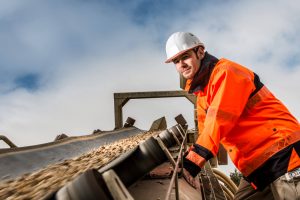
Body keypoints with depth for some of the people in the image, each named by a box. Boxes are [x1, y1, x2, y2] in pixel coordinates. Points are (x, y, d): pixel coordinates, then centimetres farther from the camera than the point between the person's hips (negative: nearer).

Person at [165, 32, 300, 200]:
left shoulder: (225, 71, -12)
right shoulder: (201, 95, 18)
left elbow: (219, 120, -23)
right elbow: (206, 131, 18)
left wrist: (192, 160, -28)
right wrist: (188, 159, 4)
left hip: (281, 149, -9)